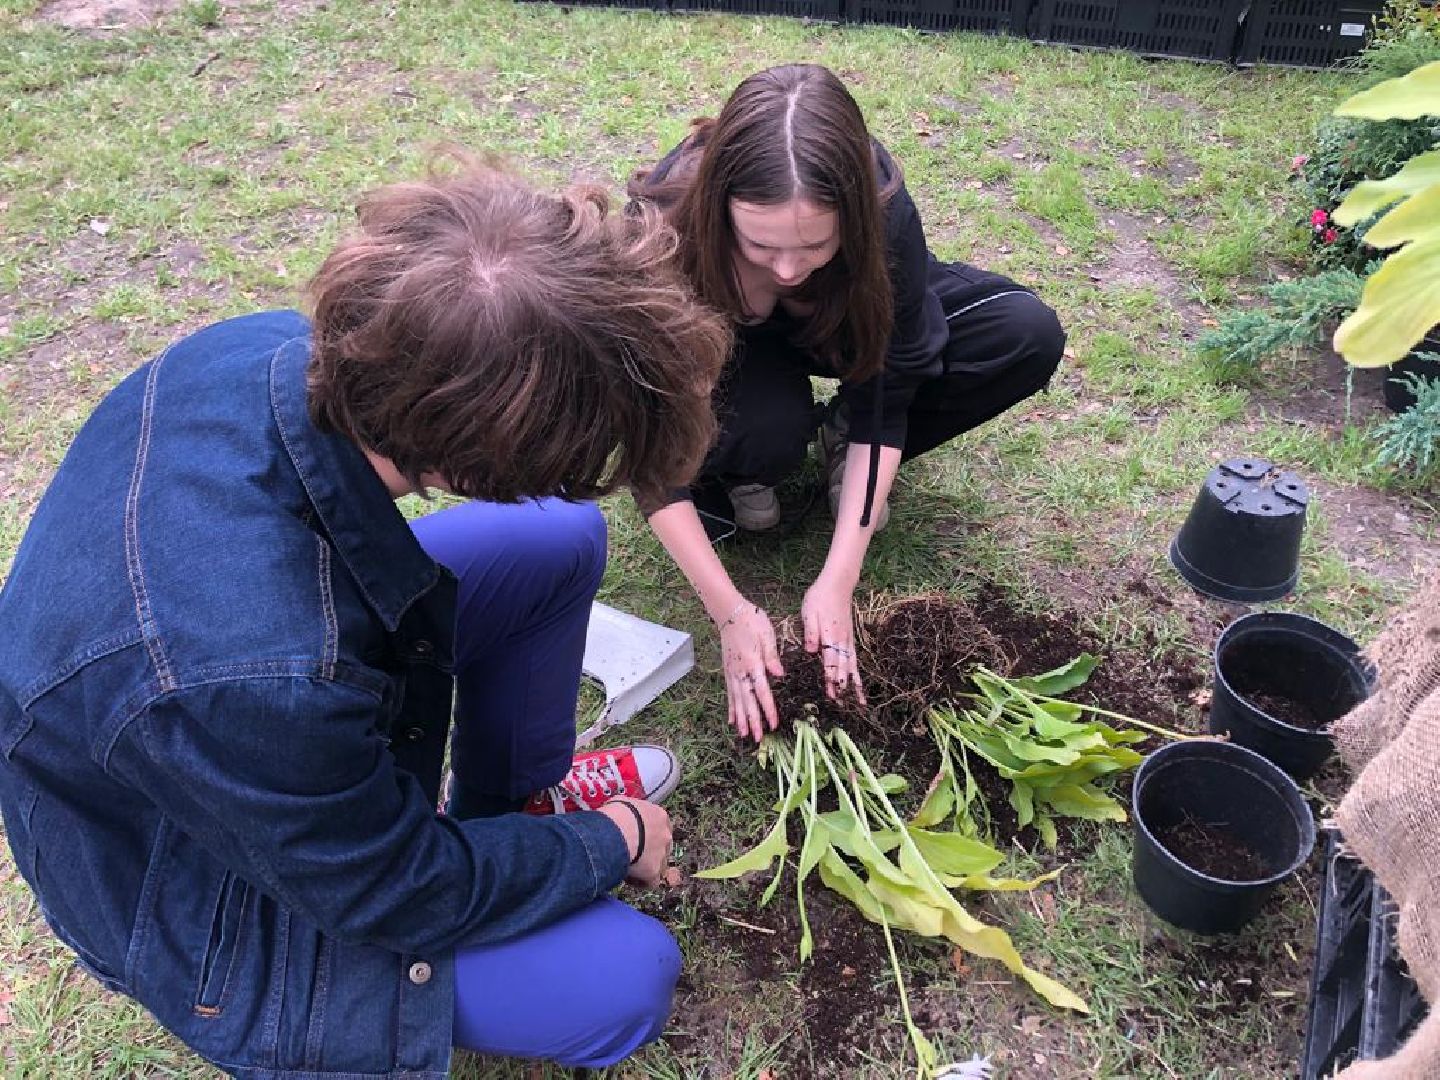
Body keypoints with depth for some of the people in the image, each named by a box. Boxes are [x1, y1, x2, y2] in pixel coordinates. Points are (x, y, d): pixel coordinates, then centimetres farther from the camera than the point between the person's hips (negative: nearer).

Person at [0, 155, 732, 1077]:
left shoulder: (267, 347, -24)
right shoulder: (259, 679, -45)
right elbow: (405, 893, -25)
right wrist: (613, 842, -10)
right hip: (206, 877, -6)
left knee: (563, 538, 0)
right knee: (625, 975, -14)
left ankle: (516, 795, 20)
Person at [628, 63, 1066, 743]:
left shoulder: (881, 204, -34)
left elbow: (887, 392, -25)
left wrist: (837, 582, -29)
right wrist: (730, 611, -34)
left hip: (834, 326, 3)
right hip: (718, 349, -2)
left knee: (1028, 337, -20)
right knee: (767, 431, -39)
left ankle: (842, 446, 0)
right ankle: (734, 469, -1)